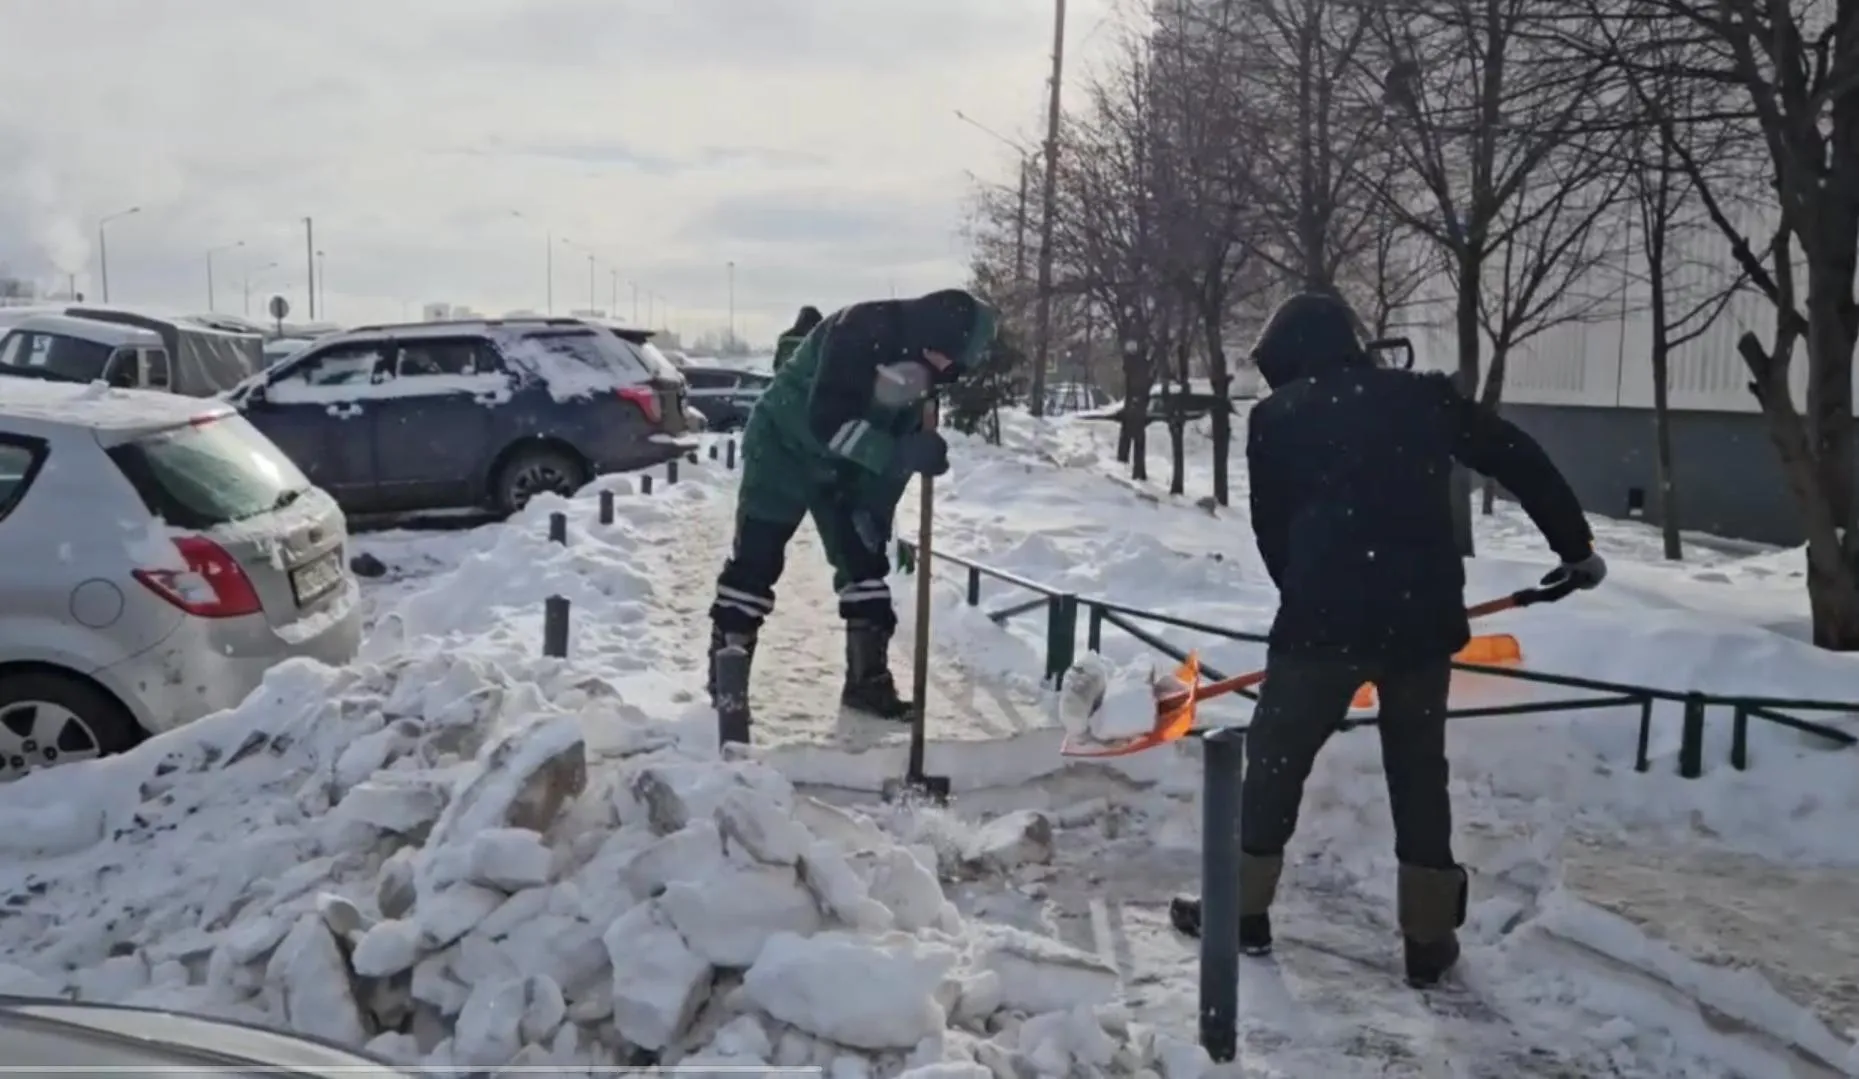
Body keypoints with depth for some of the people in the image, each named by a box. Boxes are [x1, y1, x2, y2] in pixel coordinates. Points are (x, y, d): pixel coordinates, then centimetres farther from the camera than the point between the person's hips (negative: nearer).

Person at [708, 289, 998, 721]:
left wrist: (876, 506, -5)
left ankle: (868, 680, 13)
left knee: (864, 561, 4)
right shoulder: (859, 330, -30)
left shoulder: (921, 360, -5)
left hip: (844, 465, 7)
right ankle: (726, 684, 4)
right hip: (783, 448, -7)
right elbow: (828, 419, -36)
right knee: (755, 561, -7)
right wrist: (901, 455, -40)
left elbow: (899, 435, 2)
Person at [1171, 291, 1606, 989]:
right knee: (1420, 772, 16)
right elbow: (1523, 462, 13)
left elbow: (1271, 529, 9)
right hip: (1422, 616, 3)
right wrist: (1575, 545, 22)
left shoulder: (1277, 416, 5)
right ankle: (1429, 941, 21)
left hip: (1325, 615, -3)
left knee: (1275, 760, 13)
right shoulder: (1424, 396, 12)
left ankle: (1244, 912, 22)